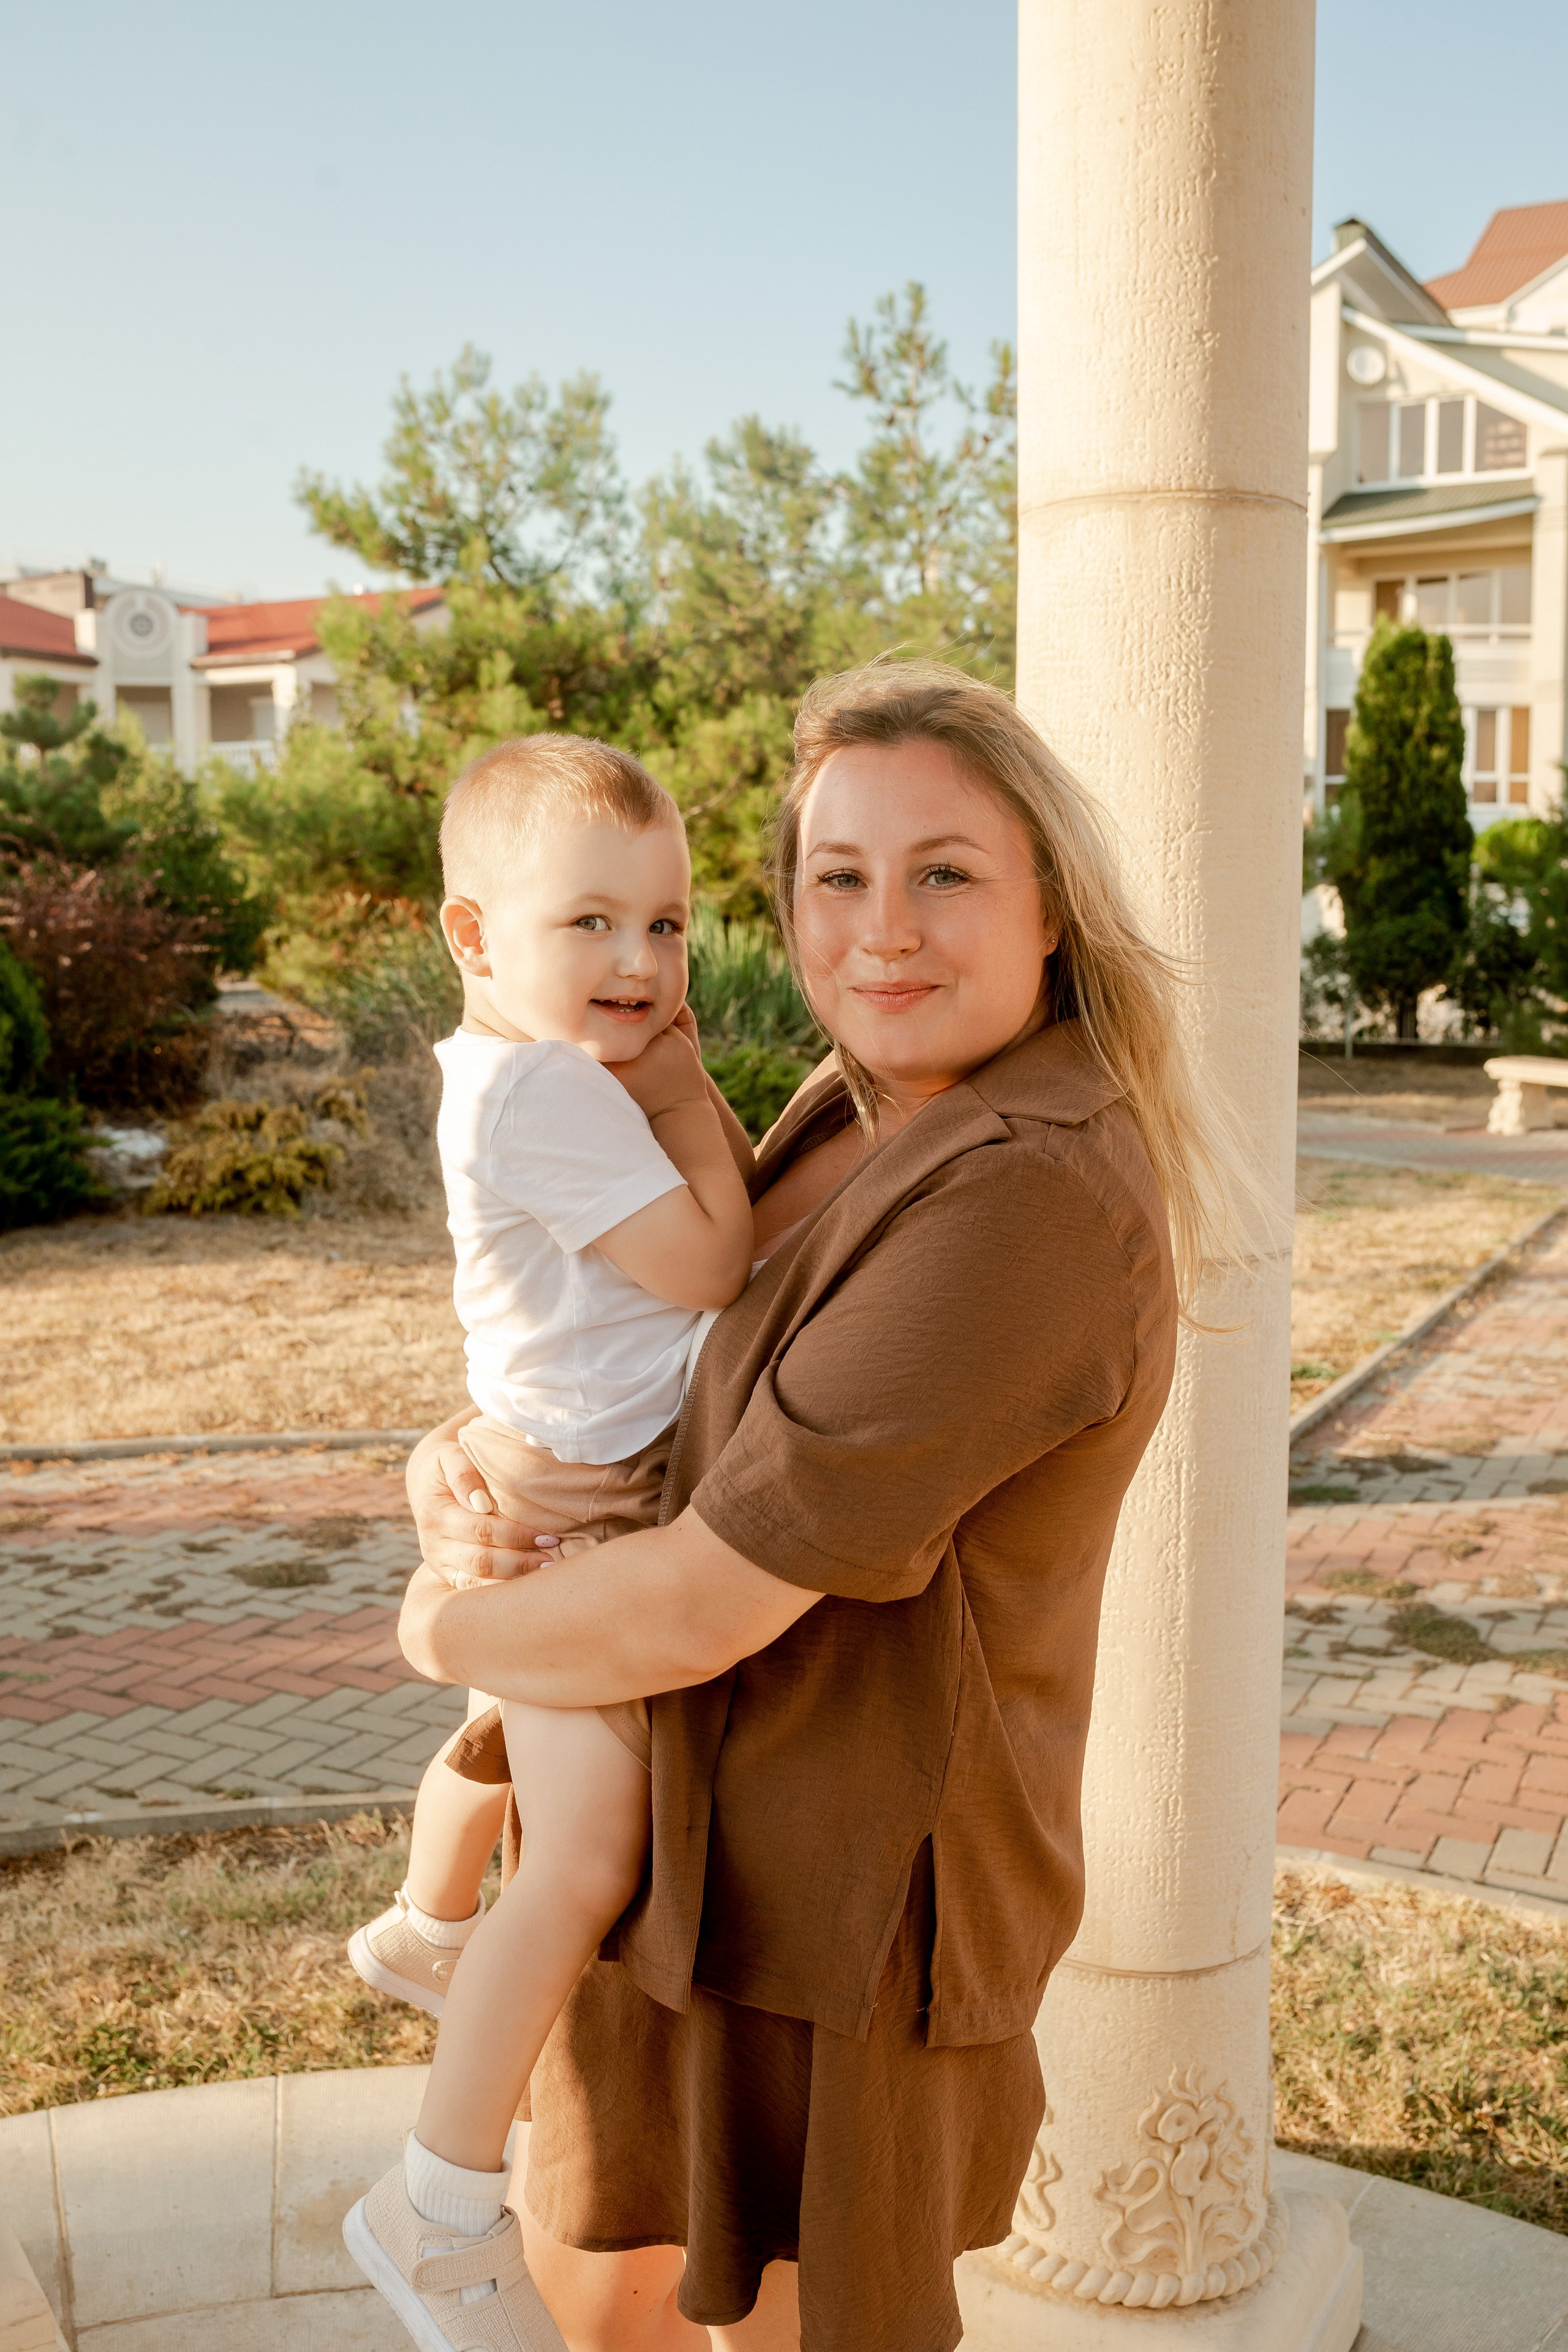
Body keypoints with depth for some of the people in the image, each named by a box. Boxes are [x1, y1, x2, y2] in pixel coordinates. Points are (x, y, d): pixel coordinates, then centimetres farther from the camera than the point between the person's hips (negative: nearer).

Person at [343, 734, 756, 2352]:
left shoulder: (582, 1067, 6)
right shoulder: (535, 1085, -25)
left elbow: (734, 1221, 10)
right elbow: (709, 1263, -24)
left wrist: (682, 1091, -2)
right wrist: (682, 1096, -16)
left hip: (574, 1505, 11)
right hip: (573, 1519, -11)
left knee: (507, 1728, 33)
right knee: (589, 1858, -13)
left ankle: (424, 1932, 61)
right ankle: (436, 2202, 1)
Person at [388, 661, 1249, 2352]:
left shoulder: (1022, 1203, -29)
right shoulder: (859, 1118, 1)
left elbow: (700, 1609, -29)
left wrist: (449, 1631, -9)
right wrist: (460, 1468, -10)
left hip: (842, 1899, -8)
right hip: (716, 1828, 9)